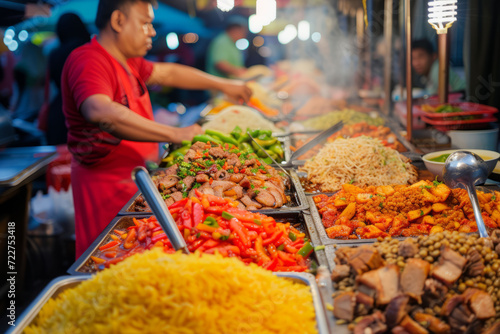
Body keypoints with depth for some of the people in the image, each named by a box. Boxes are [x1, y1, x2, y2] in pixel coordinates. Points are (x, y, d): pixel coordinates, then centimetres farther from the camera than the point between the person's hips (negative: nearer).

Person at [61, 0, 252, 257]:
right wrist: (175, 134, -38)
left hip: (135, 176, 9)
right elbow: (101, 113, -38)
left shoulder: (128, 62, 14)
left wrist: (223, 85, 27)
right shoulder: (88, 61, -19)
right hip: (107, 185, -9)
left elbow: (168, 73, 27)